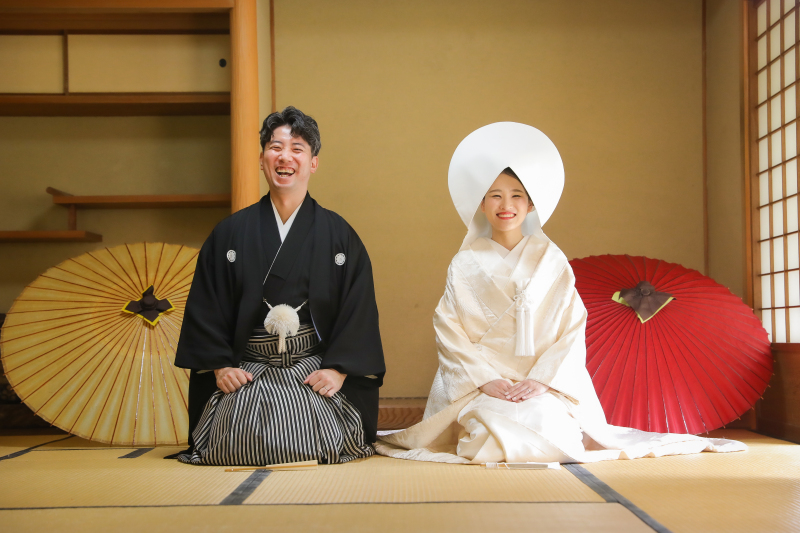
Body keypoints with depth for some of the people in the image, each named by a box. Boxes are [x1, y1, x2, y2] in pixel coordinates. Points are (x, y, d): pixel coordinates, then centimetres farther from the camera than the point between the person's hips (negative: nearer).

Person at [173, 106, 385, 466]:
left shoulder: (338, 235, 7)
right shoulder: (230, 233, 9)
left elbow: (358, 309, 2)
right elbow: (206, 307, 7)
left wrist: (338, 369, -9)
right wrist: (220, 366, -5)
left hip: (315, 372, -1)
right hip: (246, 373, 1)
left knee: (305, 435, -26)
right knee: (239, 436, -24)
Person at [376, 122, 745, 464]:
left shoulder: (550, 260, 7)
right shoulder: (466, 264, 7)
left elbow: (572, 327, 1)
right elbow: (448, 328, -1)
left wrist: (542, 379, -13)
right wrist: (486, 378, -15)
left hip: (545, 385, 1)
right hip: (481, 385, 0)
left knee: (545, 420, -30)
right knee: (491, 422, -31)